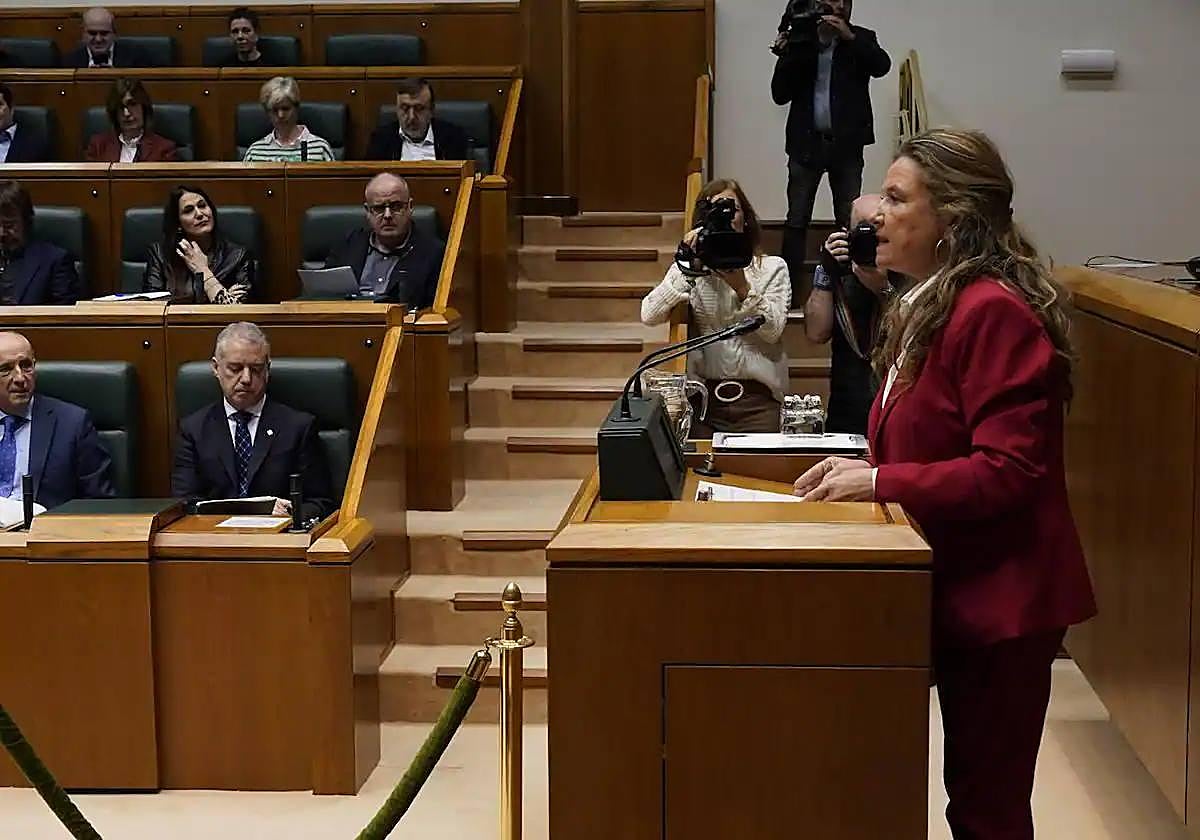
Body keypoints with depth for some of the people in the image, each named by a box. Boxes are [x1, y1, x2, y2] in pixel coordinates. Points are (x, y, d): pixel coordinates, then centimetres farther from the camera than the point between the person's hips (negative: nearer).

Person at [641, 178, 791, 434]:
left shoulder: (772, 268, 9)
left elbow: (773, 331, -4)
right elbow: (649, 316, -5)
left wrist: (742, 287, -16)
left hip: (757, 399, 0)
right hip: (704, 397, 0)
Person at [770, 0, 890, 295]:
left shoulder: (861, 39, 6)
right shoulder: (799, 41, 4)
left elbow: (882, 66, -14)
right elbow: (780, 95, 1)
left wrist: (849, 37, -22)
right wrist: (786, 55, -14)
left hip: (846, 144, 0)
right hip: (806, 143, 0)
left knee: (850, 221, 3)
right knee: (796, 221, 0)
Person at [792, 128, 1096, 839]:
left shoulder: (993, 312, -20)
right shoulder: (930, 306, 12)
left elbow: (1008, 470, -25)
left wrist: (879, 482, -23)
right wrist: (860, 468, 2)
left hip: (999, 598, -9)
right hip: (954, 586, 9)